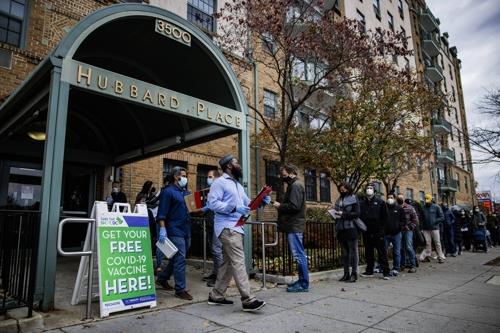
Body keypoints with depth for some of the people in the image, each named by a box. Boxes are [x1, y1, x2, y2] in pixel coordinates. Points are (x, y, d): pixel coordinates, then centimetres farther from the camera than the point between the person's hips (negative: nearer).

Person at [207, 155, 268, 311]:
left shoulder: (238, 185, 22)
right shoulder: (219, 182, -6)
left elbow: (247, 203, 21)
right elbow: (213, 203, -17)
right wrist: (234, 208, -24)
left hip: (236, 227, 10)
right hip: (227, 227, -10)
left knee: (228, 262, 12)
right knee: (238, 261, -14)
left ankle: (216, 296, 22)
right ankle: (248, 300, -13)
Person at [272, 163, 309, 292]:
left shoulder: (296, 186, -11)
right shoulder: (293, 185, 20)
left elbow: (294, 206, -21)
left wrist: (280, 206, -9)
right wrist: (281, 205, 5)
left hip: (294, 226, -10)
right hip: (293, 225, 10)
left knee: (298, 255, -5)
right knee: (299, 254, 13)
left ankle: (303, 284, 1)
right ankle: (302, 281, 21)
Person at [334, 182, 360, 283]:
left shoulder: (353, 199, -2)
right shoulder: (339, 200, 15)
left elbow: (357, 213, -10)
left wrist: (343, 214, -15)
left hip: (351, 229, -6)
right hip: (341, 229, 6)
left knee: (353, 252, 0)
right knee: (344, 252, 11)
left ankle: (354, 274, 6)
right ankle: (346, 273, 18)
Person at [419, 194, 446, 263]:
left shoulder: (436, 207, -1)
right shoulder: (423, 208, 7)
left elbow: (442, 217, -1)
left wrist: (435, 221, -10)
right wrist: (423, 222, -2)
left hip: (434, 228, -2)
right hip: (426, 229, 2)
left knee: (437, 243, 1)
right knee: (427, 243, 5)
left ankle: (441, 257, 8)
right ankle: (427, 256, 11)